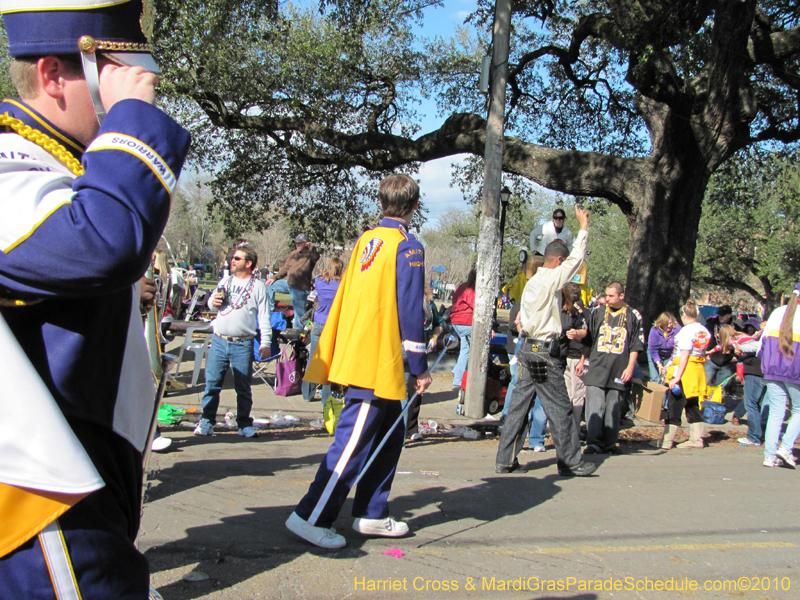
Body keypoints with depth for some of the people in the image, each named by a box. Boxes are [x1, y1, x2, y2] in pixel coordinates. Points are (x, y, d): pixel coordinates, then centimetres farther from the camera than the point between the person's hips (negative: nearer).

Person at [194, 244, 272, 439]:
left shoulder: (258, 287, 0)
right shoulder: (225, 281, 12)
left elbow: (264, 317, -1)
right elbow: (211, 303, 24)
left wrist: (265, 343, -7)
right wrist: (213, 302, -1)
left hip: (243, 344, -3)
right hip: (219, 341, 3)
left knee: (243, 387, 3)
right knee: (212, 383, 3)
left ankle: (244, 424, 12)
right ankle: (207, 421, 11)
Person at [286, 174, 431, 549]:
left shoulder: (365, 241, 13)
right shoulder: (408, 246, -9)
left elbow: (346, 298, 17)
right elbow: (410, 310, -12)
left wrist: (330, 352, 24)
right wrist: (420, 367, -7)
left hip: (354, 354, 8)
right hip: (378, 362, -8)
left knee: (390, 434, 17)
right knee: (355, 440, -4)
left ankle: (371, 514, 22)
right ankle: (311, 516, -1)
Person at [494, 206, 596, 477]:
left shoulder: (532, 282, 15)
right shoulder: (551, 279, -11)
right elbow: (576, 258, -7)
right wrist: (583, 226, 1)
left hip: (528, 348, 9)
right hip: (544, 352, -9)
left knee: (519, 405, 8)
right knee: (560, 409, 1)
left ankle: (505, 460, 10)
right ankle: (570, 462, 9)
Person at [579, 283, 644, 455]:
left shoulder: (633, 316, 6)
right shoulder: (598, 314, 11)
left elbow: (636, 345, 6)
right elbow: (587, 339, 17)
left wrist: (630, 367, -2)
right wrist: (582, 361, 15)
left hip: (619, 371, -1)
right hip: (596, 368, 1)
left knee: (613, 409, 2)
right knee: (594, 407, -8)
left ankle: (609, 443, 10)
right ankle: (594, 443, -10)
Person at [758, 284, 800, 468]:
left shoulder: (778, 312, 11)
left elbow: (764, 338, 12)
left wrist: (764, 361, 20)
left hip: (772, 369, 4)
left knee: (775, 411, 7)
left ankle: (770, 455, 1)